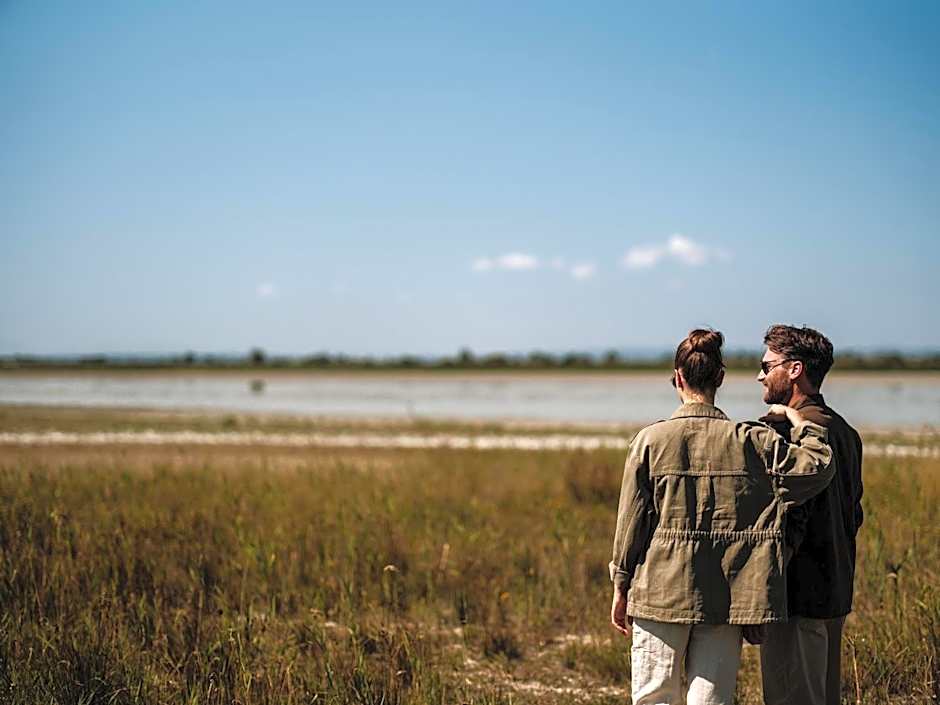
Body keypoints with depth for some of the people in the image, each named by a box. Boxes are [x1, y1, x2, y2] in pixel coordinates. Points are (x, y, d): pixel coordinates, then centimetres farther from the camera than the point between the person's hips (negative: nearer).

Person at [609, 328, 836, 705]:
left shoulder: (651, 440, -5)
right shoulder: (752, 440, -3)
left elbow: (631, 520, -2)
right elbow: (818, 467, -3)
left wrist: (621, 589, 7)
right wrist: (799, 421, 13)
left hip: (661, 593, -1)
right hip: (725, 600, 1)